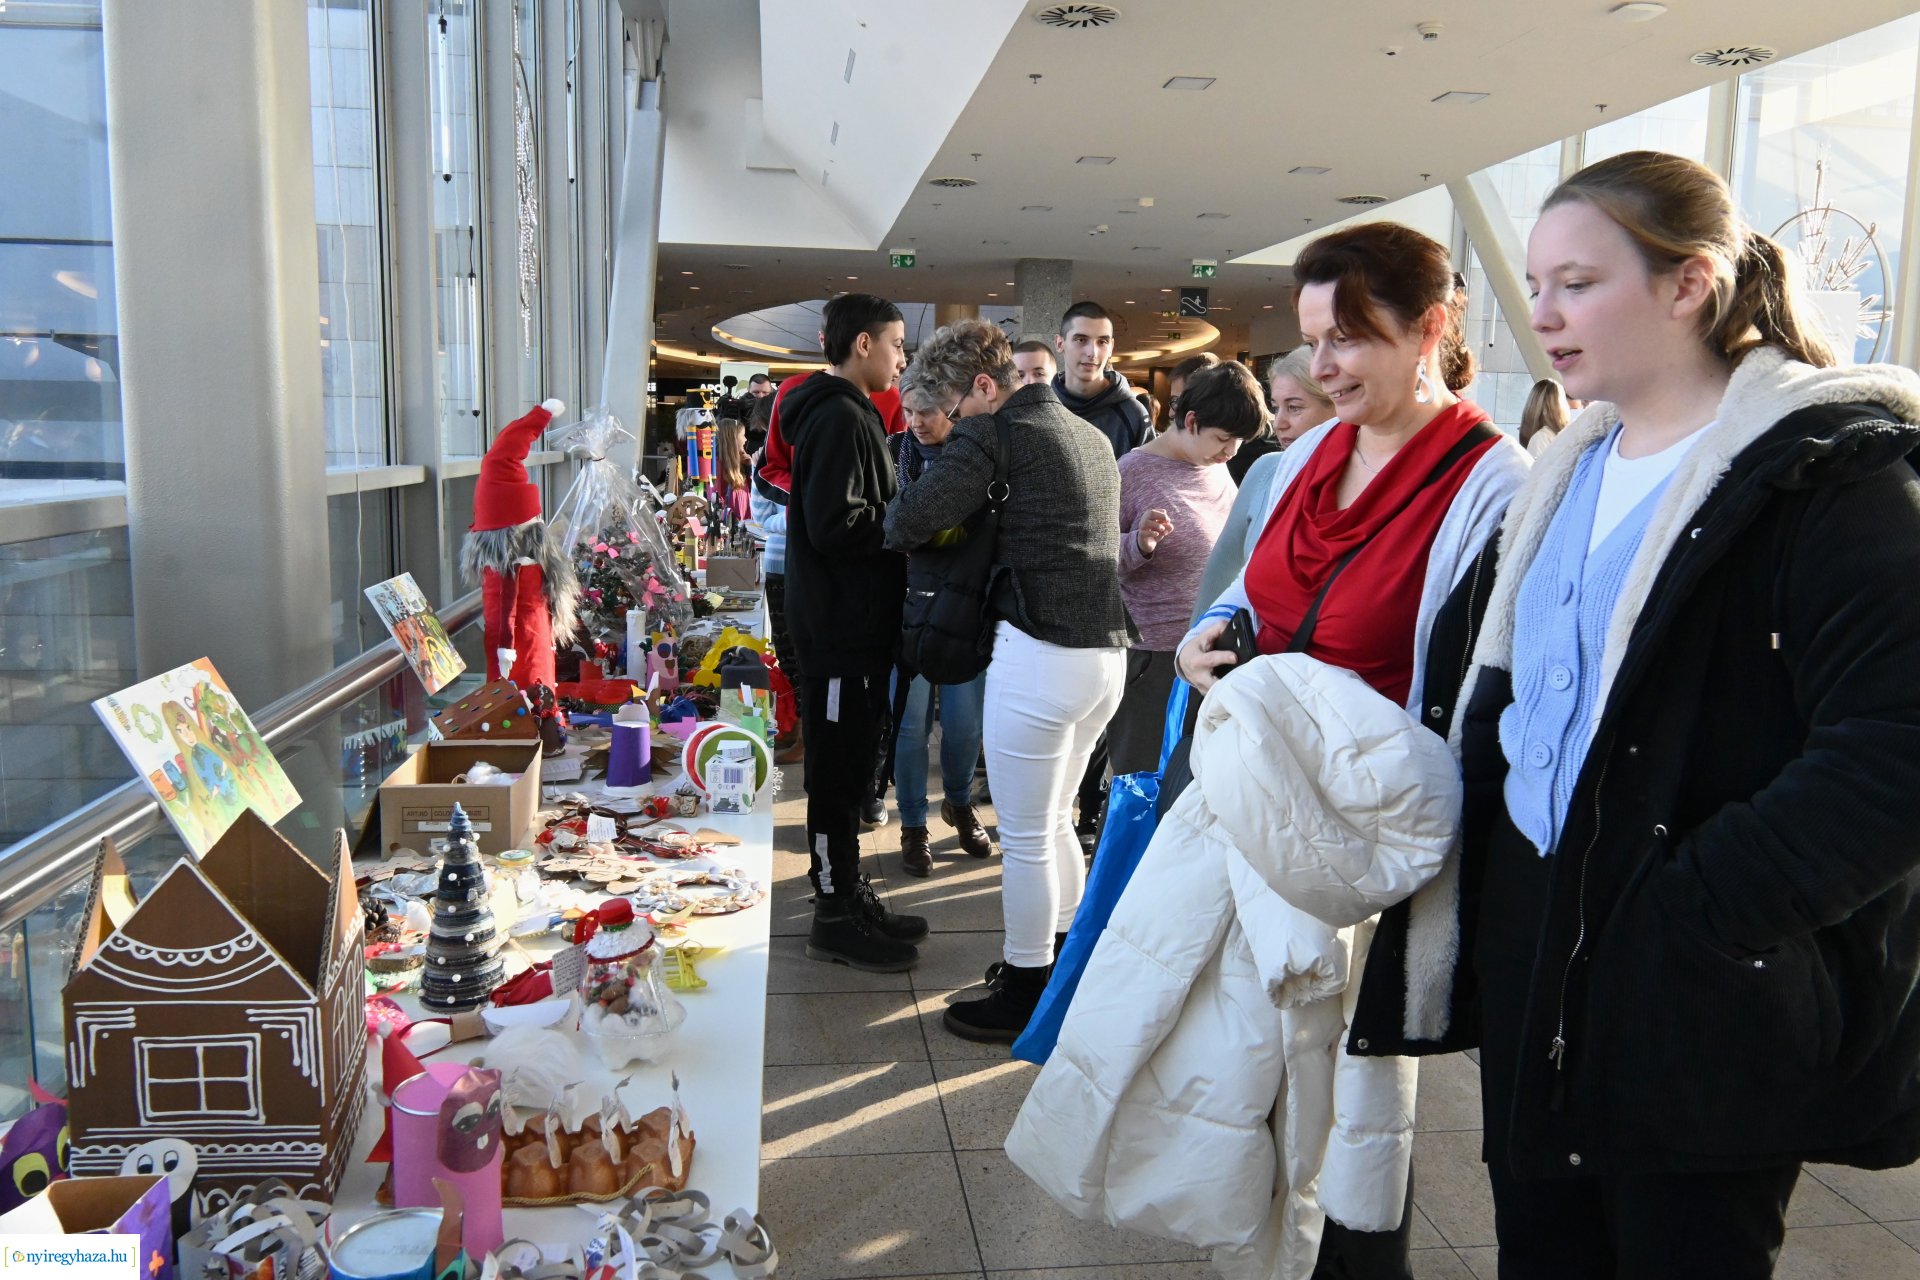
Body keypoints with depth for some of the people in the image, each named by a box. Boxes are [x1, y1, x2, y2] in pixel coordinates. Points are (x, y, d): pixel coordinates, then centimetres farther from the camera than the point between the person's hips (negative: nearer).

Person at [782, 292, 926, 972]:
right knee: (839, 771, -1)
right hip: (842, 628, -10)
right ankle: (836, 916, 10)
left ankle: (849, 896, 28)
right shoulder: (839, 418, -16)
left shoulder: (849, 414, 17)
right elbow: (836, 526, -25)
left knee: (850, 767, 17)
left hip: (854, 623, 10)